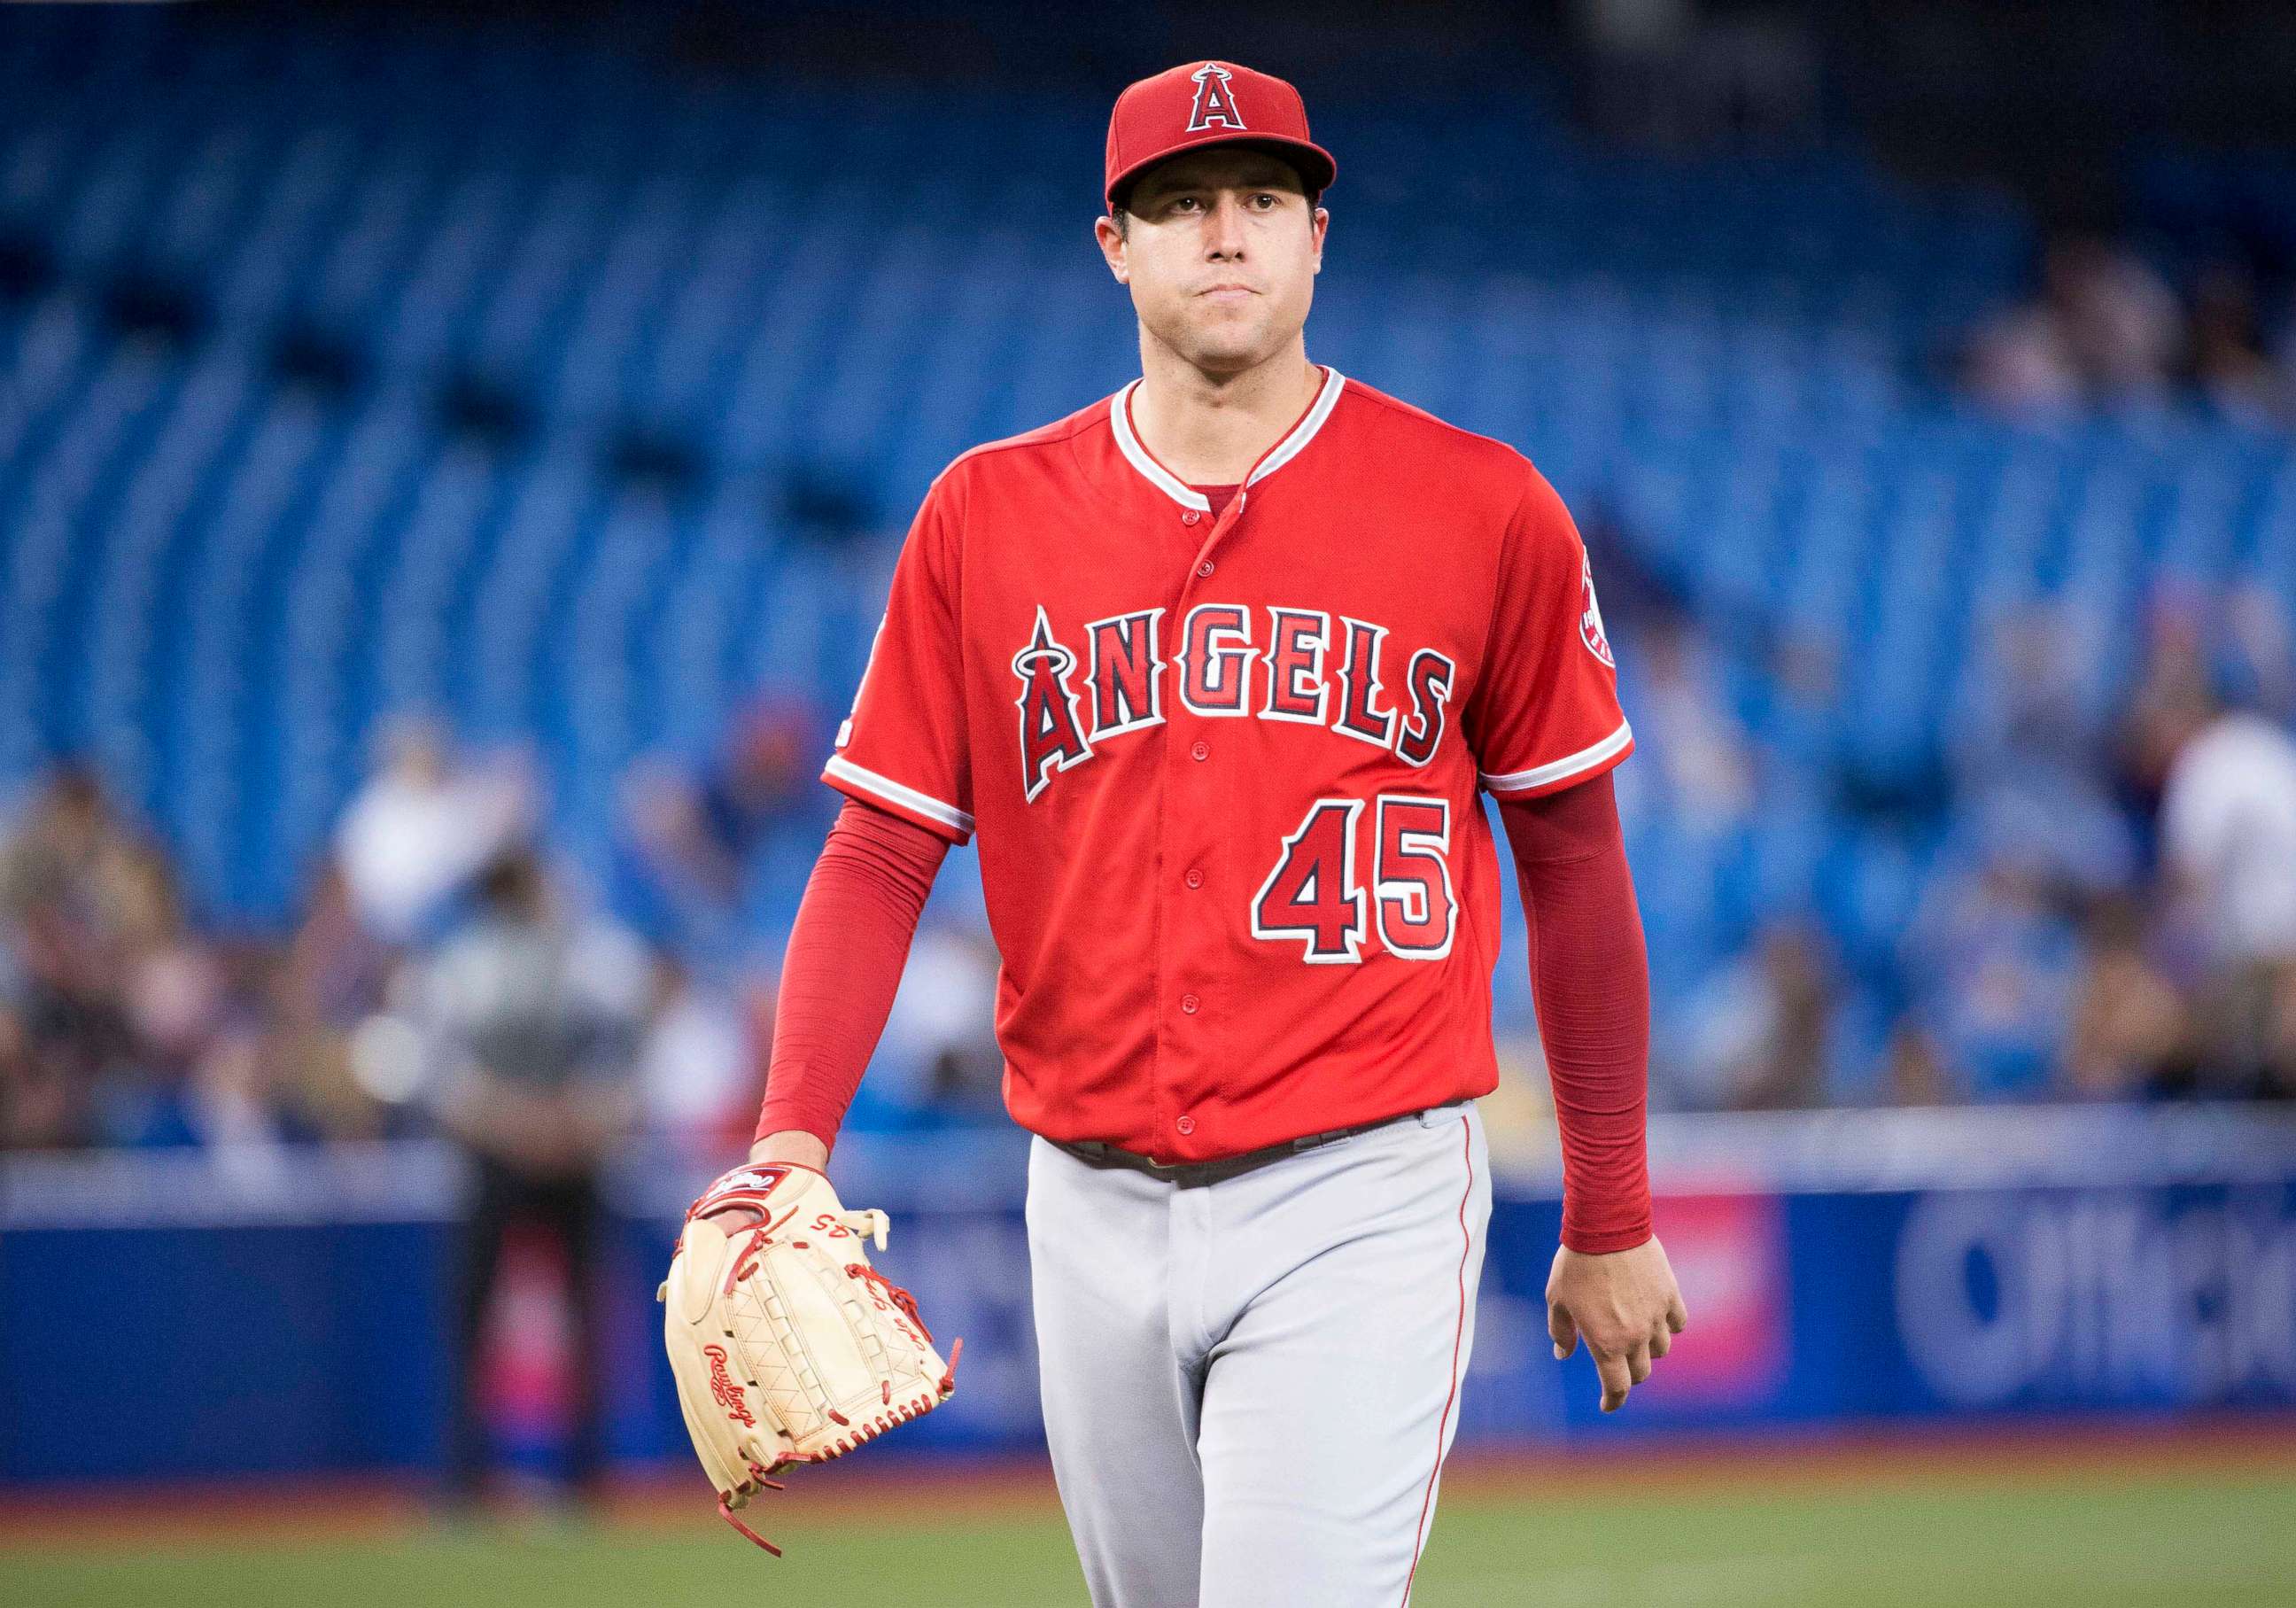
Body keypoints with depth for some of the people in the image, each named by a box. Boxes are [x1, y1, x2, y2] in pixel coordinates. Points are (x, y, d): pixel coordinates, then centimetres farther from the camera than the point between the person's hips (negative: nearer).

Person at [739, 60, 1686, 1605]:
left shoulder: (1483, 509, -1)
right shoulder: (985, 517, 5)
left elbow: (1573, 858, 7)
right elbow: (882, 851, 3)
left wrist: (1611, 1218, 10)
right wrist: (793, 1136, -13)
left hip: (1360, 1201, -4)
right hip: (1096, 1214, 4)